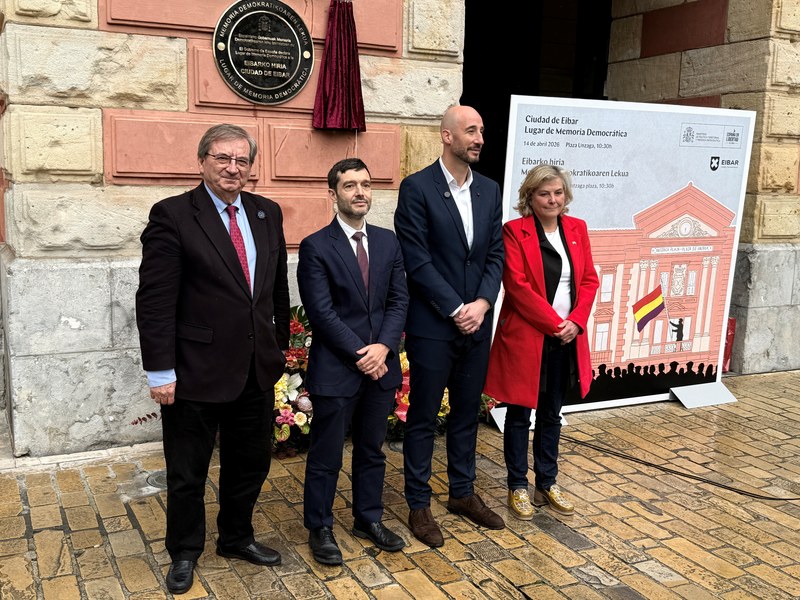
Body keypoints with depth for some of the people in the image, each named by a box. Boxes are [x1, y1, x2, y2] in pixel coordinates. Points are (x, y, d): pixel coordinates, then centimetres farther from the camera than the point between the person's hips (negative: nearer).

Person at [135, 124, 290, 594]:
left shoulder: (267, 213, 6)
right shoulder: (173, 215, -11)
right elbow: (154, 300, -13)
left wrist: (280, 344, 13)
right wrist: (161, 371, -15)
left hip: (257, 369, 5)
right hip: (196, 372, -5)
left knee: (251, 462, 18)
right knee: (188, 471, 13)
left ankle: (237, 538, 41)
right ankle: (185, 553, 34)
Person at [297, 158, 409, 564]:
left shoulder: (388, 242, 8)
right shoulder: (316, 247, -8)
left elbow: (399, 300, 5)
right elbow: (321, 312, -13)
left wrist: (383, 347, -10)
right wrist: (360, 354, -15)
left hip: (381, 364, 5)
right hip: (335, 369, -5)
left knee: (372, 450, 17)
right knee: (326, 456, 7)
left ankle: (369, 519, 34)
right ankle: (319, 529, 24)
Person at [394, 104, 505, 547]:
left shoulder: (489, 190, 9)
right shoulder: (416, 188, -9)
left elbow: (496, 255, 7)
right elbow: (417, 260, -14)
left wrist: (482, 303, -8)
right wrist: (456, 309, -14)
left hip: (477, 322, 6)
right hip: (432, 325, -5)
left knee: (467, 413, 16)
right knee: (423, 417, 6)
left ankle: (462, 493, 32)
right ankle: (418, 505, 19)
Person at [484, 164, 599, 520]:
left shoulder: (577, 228, 8)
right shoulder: (514, 231, -8)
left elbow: (589, 280, 6)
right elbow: (517, 286, -15)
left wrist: (575, 321, -8)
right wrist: (554, 323, -15)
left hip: (567, 339, 5)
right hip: (525, 337, -5)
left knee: (551, 414, 14)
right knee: (519, 414, 7)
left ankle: (547, 485, 26)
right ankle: (518, 487, 19)